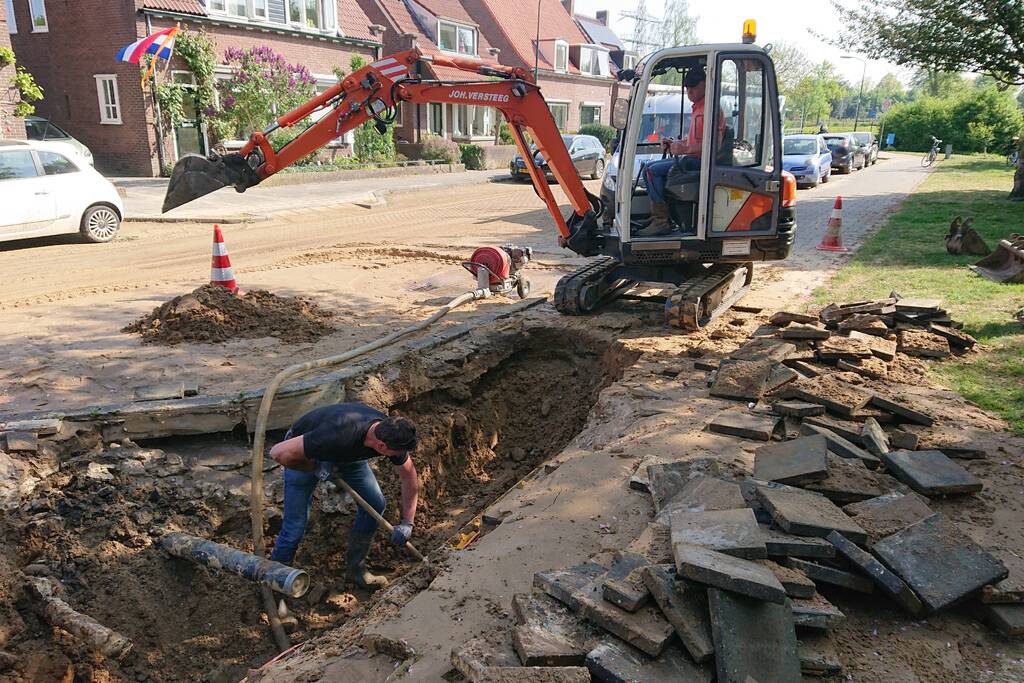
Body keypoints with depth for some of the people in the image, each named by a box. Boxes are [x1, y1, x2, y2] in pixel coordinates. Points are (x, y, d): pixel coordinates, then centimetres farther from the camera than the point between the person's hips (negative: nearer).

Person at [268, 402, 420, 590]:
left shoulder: (391, 435, -26)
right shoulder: (340, 436, -46)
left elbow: (409, 476, -8)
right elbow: (279, 452, -39)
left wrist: (407, 522, -9)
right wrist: (315, 468, -26)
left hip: (347, 453, 6)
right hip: (304, 455, -5)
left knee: (376, 503, -3)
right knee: (295, 527, -9)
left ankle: (355, 568, 15)